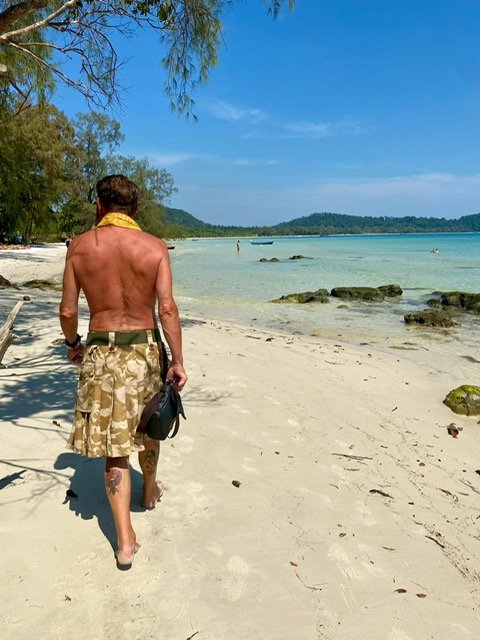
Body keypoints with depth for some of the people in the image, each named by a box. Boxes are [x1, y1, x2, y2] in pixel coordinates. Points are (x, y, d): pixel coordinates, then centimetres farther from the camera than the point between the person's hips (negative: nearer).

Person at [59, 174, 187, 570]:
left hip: (100, 352, 0)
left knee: (115, 446, 8)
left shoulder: (80, 246, -3)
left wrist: (73, 344, 18)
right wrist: (178, 361, -7)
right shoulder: (154, 247, -6)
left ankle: (125, 539, 10)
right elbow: (167, 308, -13)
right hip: (144, 348, 0)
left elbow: (68, 310, -1)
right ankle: (150, 490, 48)